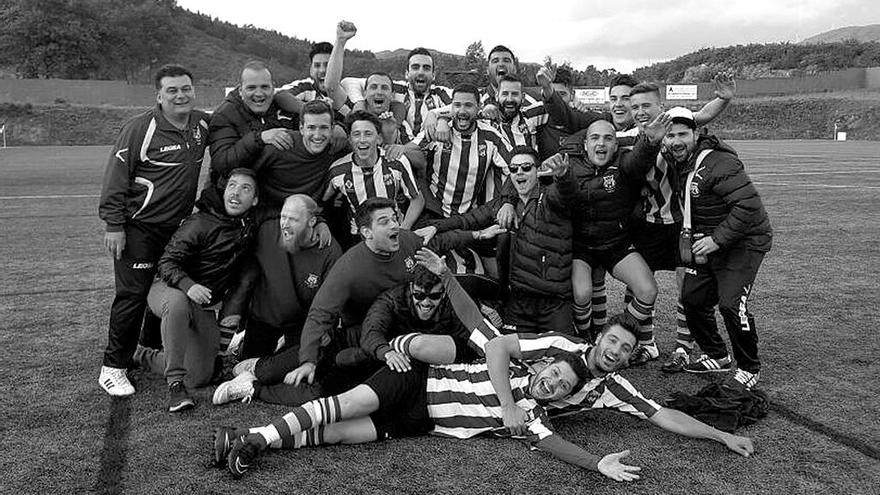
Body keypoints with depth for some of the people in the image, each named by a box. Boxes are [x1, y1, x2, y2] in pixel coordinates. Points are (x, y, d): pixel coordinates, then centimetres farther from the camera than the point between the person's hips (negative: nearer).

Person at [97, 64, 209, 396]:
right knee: (132, 295, -4)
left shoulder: (203, 125, 4)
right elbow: (115, 177, -10)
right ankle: (113, 368, 7)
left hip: (178, 226, 6)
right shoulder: (140, 129, -13)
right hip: (138, 227, -5)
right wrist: (113, 224, -13)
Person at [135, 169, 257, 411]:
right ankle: (175, 384, -33)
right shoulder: (201, 223, -19)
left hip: (204, 308, 6)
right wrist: (188, 285, -39)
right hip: (168, 289, -5)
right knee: (177, 302, -44)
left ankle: (144, 356, 27)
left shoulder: (252, 227, -2)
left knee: (200, 378, 1)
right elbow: (167, 262, -20)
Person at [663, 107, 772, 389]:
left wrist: (717, 240, -28)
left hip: (744, 241, -9)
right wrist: (689, 238, 7)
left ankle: (750, 369, 3)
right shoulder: (676, 164, 3)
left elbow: (749, 205, -30)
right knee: (692, 298, 8)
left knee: (731, 304, -18)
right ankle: (716, 356, 27)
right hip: (709, 242, 9)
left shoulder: (719, 163, -24)